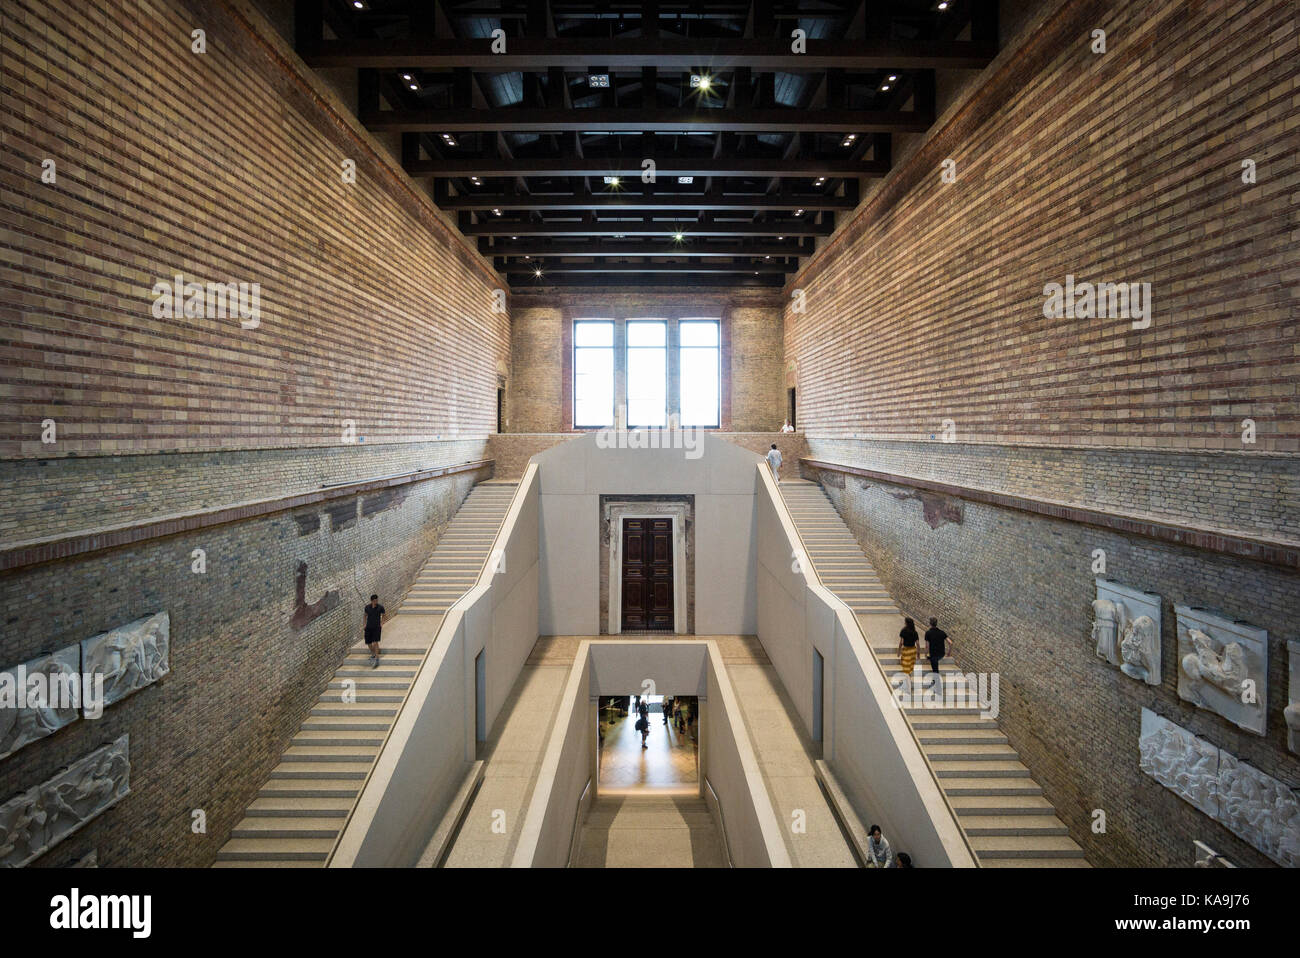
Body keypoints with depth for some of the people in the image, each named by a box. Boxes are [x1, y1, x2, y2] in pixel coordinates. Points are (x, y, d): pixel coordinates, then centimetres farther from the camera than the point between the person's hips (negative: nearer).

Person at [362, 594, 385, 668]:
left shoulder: (380, 607, -5)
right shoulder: (367, 607, 1)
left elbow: (383, 615, 10)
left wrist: (382, 623, -2)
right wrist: (365, 624, 12)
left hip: (376, 627, -3)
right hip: (368, 627, 3)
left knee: (375, 642, -15)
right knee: (368, 643, 7)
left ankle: (376, 659, -14)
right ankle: (373, 654, 35)